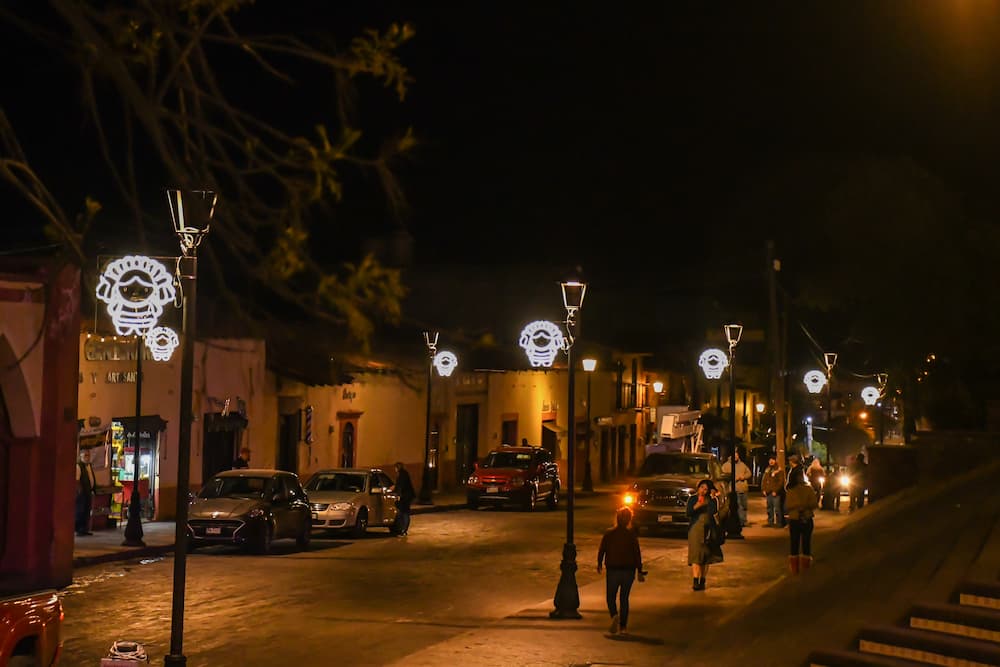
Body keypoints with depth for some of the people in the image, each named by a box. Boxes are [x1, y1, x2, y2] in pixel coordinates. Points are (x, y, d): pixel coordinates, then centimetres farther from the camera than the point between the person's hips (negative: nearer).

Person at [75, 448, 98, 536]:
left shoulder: (90, 466, 17)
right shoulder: (78, 466, -10)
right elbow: (76, 480, -17)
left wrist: (93, 490, 18)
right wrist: (79, 491, -22)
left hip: (89, 492, 9)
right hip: (82, 493, -9)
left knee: (87, 511, 11)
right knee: (80, 510, -7)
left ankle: (84, 529, 16)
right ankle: (78, 530, -4)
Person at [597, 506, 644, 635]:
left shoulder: (608, 533, -5)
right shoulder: (632, 534, -6)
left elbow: (601, 550, -1)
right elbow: (637, 553, -7)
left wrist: (599, 564, 17)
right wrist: (640, 572, -1)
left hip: (613, 570, -1)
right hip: (628, 570, 1)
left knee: (611, 597, 10)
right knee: (624, 598, 12)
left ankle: (614, 615, -20)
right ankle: (623, 626, 11)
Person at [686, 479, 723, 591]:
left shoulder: (711, 499, 8)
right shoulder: (692, 499, 6)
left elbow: (714, 512, -8)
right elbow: (688, 514, -4)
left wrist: (713, 498, -11)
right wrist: (695, 507, -19)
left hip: (708, 530, 2)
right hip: (695, 529, -2)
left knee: (706, 556, 4)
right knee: (696, 556, -12)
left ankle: (702, 581, 12)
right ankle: (695, 582, -18)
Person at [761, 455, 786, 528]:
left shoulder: (779, 470, -6)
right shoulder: (767, 470, 16)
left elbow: (781, 482, -12)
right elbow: (764, 480, 18)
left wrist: (776, 491, -16)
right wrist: (763, 489, 6)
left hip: (776, 493, -7)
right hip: (768, 492, 7)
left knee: (777, 508, -10)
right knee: (769, 508, 12)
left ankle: (779, 523, -7)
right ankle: (770, 522, 19)